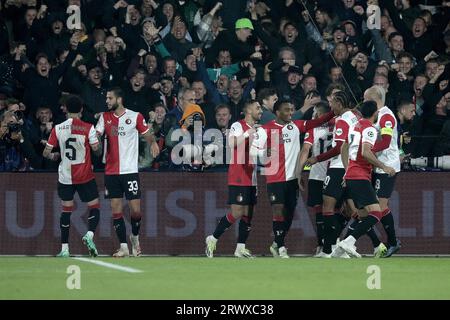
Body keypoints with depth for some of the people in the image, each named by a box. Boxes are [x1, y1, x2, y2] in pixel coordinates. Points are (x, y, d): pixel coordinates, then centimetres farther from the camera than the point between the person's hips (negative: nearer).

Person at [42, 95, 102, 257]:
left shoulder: (58, 128, -1)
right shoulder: (88, 128, -8)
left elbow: (46, 153, 1)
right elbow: (97, 150, -10)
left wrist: (53, 156, 23)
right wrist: (100, 148, 12)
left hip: (65, 176, 2)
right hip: (85, 176, -2)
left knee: (66, 210, 11)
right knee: (94, 207, 8)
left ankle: (64, 249, 7)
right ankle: (90, 234, -18)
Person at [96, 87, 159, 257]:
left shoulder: (135, 117, -1)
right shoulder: (105, 117, 8)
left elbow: (148, 135, 3)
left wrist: (153, 143, -18)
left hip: (130, 170, -3)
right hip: (111, 171, 3)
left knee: (135, 210, -3)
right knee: (116, 210, -1)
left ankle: (134, 237, 24)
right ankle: (123, 246, 3)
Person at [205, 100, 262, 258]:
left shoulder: (258, 129, 16)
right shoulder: (238, 126, -9)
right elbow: (232, 143, -27)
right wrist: (248, 133, -28)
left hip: (251, 178, 8)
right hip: (238, 178, -8)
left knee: (248, 214, 4)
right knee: (237, 213, -11)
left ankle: (240, 248, 7)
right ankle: (213, 239, 2)